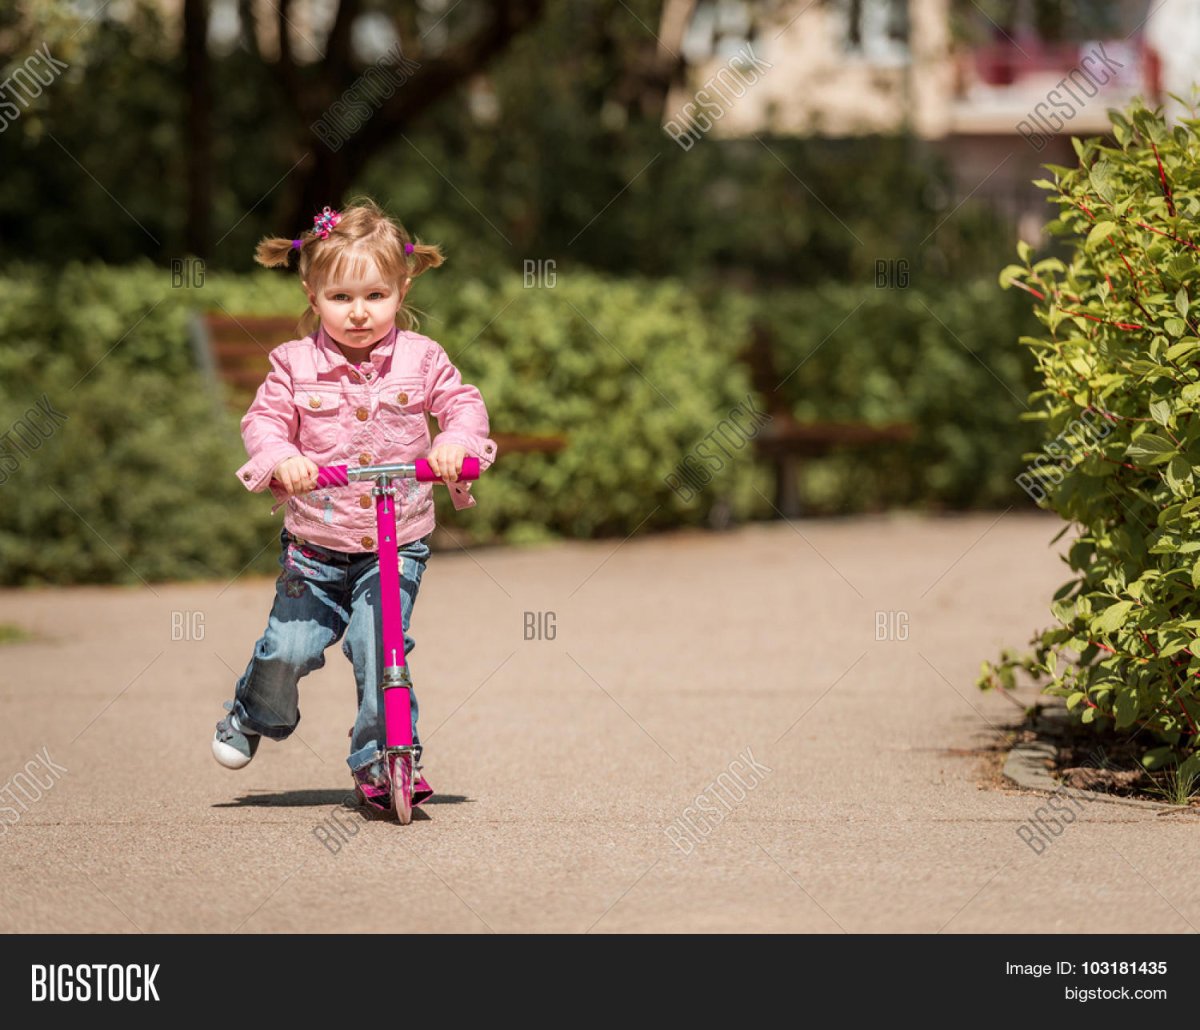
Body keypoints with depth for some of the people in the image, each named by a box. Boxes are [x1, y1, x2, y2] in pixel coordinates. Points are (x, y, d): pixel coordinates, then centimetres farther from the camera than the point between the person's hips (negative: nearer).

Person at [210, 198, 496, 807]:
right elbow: (264, 420, -4)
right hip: (315, 544, 1)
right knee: (290, 647, -1)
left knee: (380, 648, -13)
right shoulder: (295, 364, -3)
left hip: (398, 544, 0)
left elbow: (463, 404, -1)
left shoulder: (420, 358, -2)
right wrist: (281, 459, -24)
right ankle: (253, 716, 31)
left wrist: (456, 443, -22)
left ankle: (381, 760, 0)